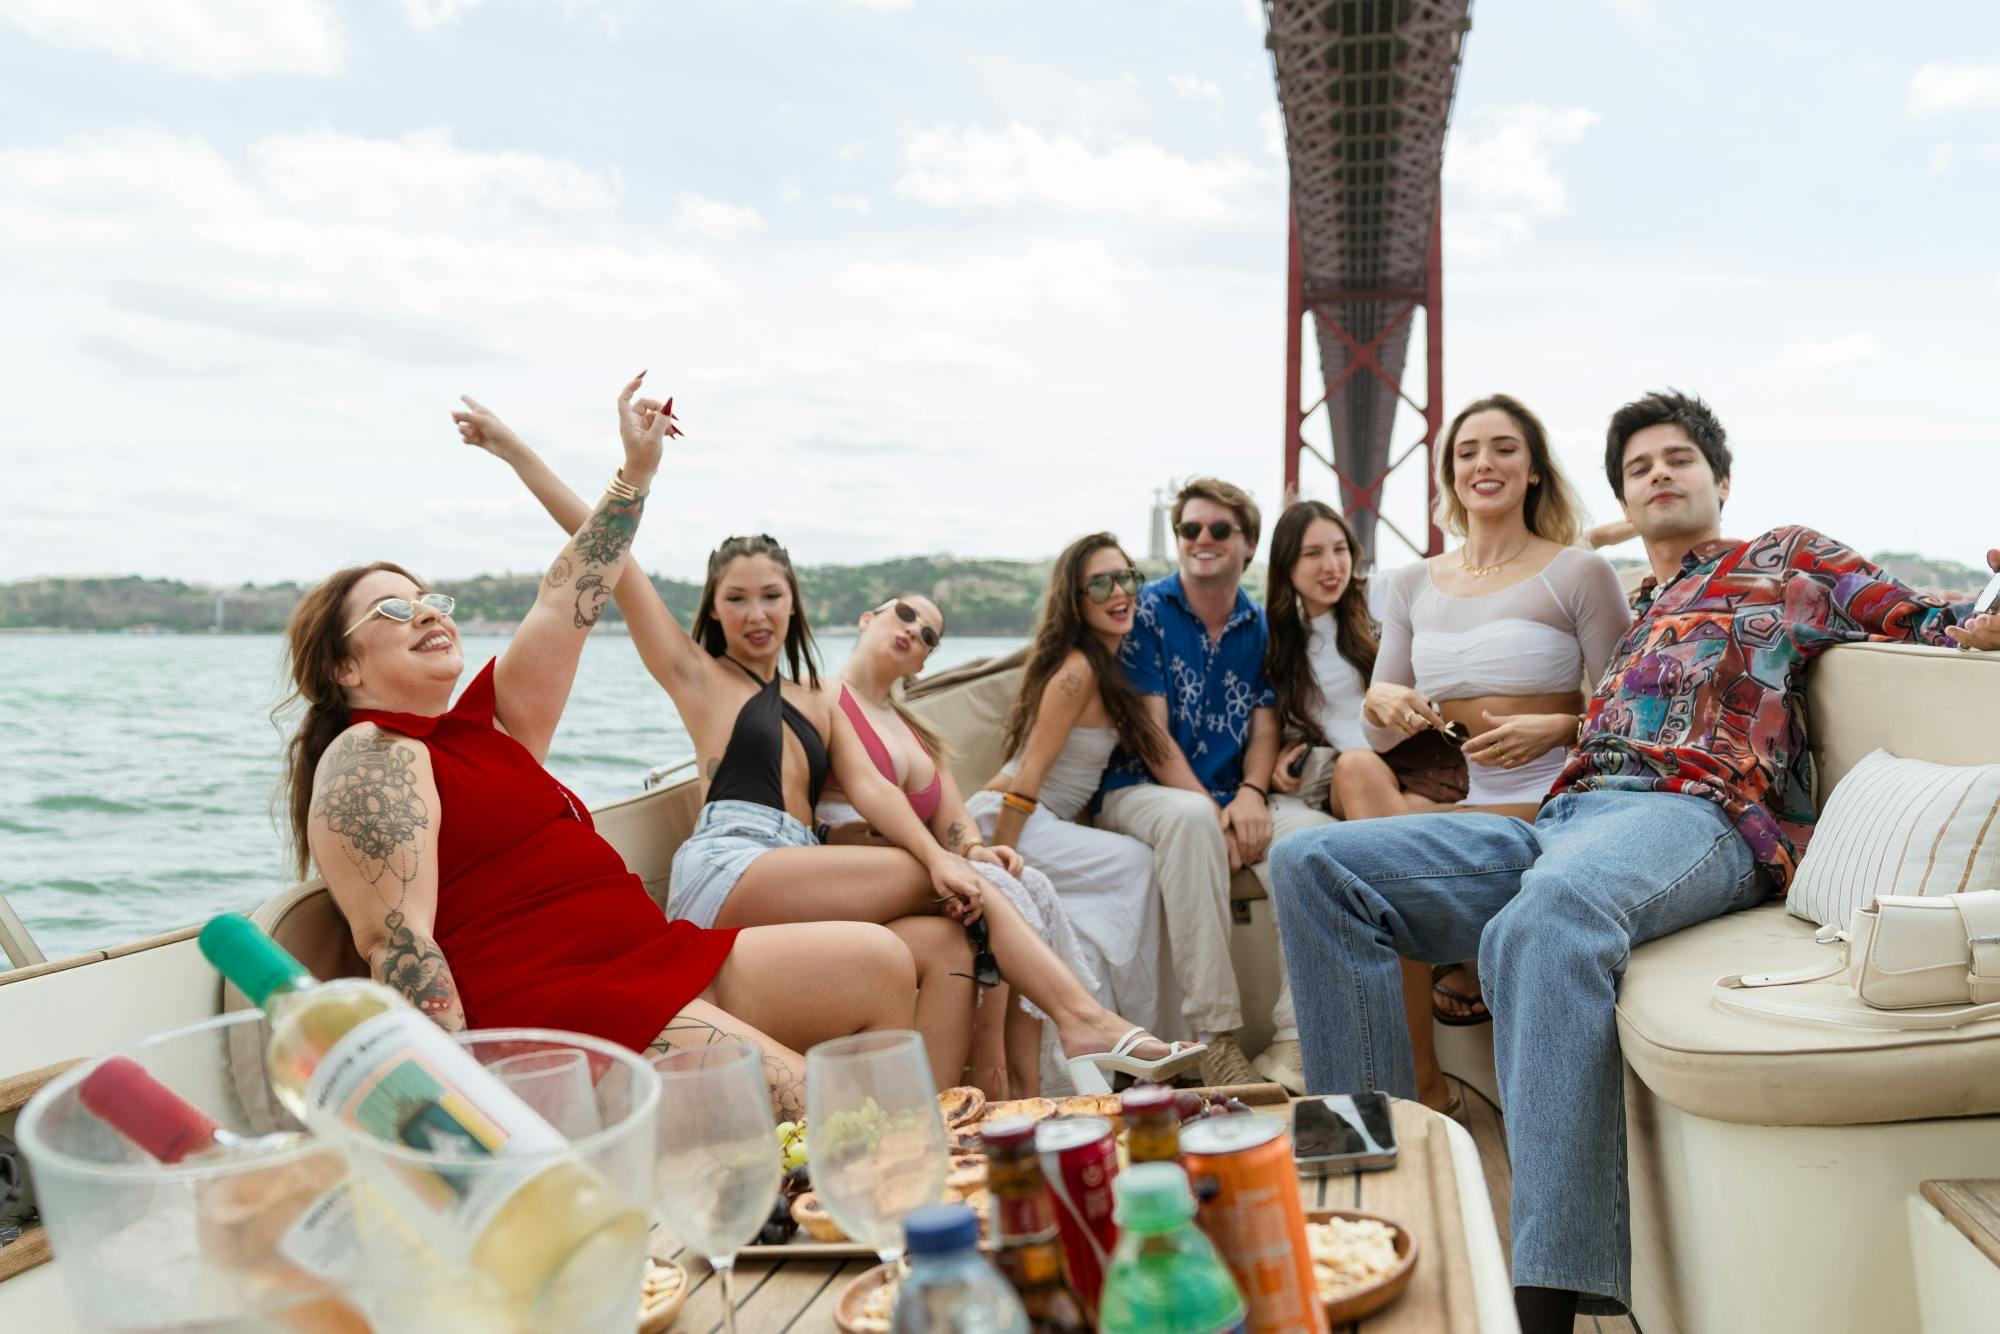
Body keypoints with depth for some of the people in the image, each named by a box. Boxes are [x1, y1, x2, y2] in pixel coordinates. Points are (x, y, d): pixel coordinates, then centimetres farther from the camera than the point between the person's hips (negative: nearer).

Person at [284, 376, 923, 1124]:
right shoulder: (368, 759, -6)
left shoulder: (480, 727, 20)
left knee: (882, 964, 0)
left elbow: (566, 599, 23)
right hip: (546, 1002, -10)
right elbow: (395, 940, -16)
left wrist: (638, 469, 21)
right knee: (805, 1103, -25)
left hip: (651, 960, 10)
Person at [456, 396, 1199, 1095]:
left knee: (947, 944, -23)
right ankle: (1081, 1015, -13)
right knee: (963, 885, -15)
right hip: (727, 871, -5)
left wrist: (938, 855, -9)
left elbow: (870, 788, 11)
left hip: (796, 887, 5)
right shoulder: (697, 675, 14)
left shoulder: (816, 701, 27)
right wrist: (514, 450, 3)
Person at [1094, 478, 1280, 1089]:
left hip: (1228, 798, 4)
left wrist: (1250, 794, -16)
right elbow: (1151, 731, -8)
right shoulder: (1146, 610, 0)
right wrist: (1213, 811, -20)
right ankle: (1216, 1040, -38)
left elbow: (1264, 725, 7)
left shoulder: (1260, 625, 13)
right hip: (1138, 791, -4)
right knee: (1191, 819, -39)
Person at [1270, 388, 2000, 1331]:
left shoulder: (1783, 558, 21)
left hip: (1694, 817, -7)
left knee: (1542, 919, -43)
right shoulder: (1628, 617, 36)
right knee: (1315, 864, -12)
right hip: (1560, 820, 7)